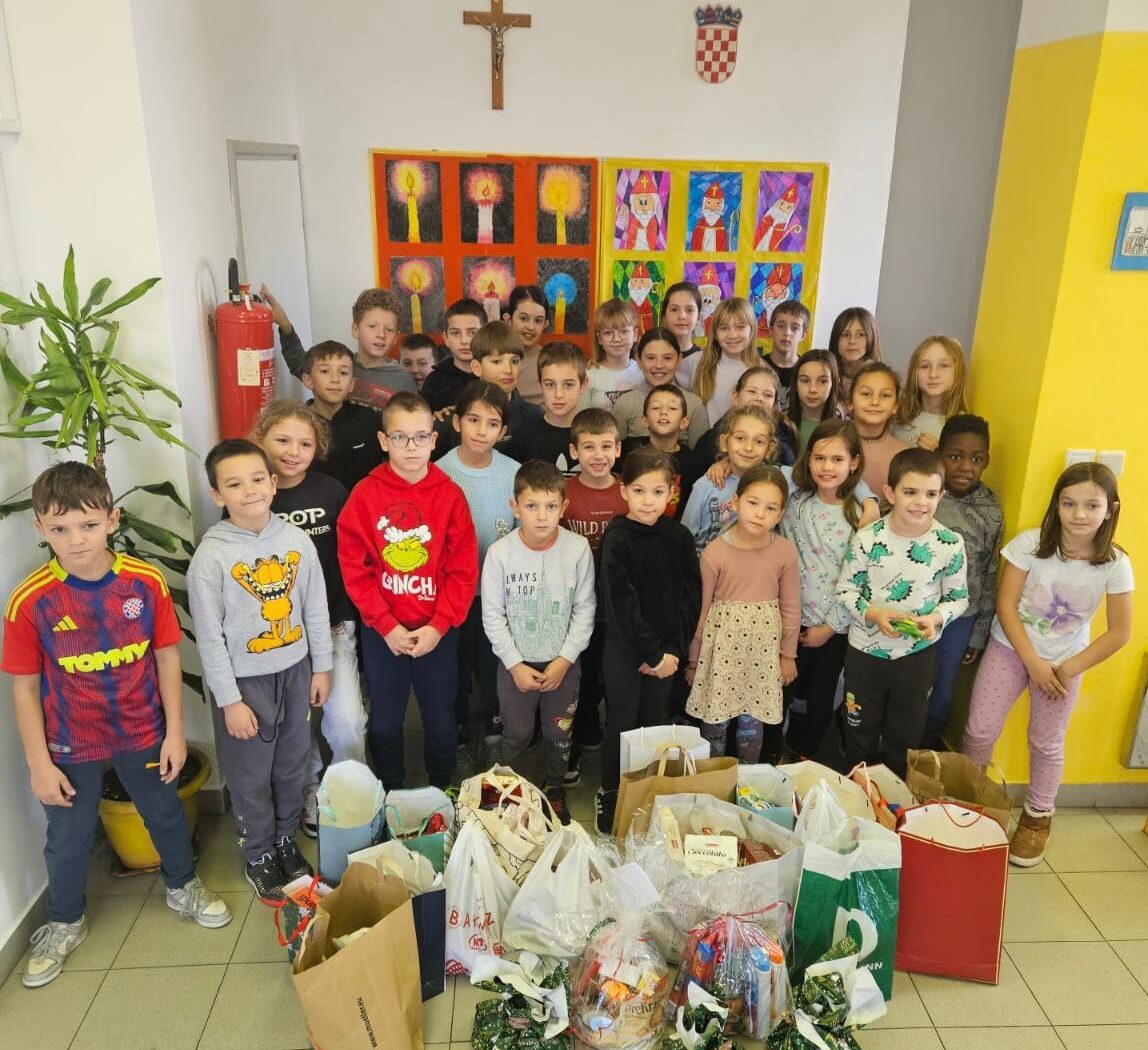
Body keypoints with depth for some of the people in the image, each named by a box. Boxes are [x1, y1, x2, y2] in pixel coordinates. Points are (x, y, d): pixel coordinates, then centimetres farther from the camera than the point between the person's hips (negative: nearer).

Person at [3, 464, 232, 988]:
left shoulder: (146, 582, -16)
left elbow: (167, 657, -6)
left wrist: (175, 731, -4)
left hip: (142, 732, 1)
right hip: (69, 746, -1)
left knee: (165, 814, 21)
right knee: (68, 838, 18)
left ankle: (182, 886, 49)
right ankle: (65, 922, 45)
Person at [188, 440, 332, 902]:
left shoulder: (297, 539, -7)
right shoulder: (211, 556, -16)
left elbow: (315, 608, 3)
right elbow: (209, 636, -12)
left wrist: (321, 667, 6)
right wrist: (229, 700, -11)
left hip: (295, 670, 3)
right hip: (245, 679, -3)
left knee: (293, 765, 18)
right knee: (251, 777, 12)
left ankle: (286, 840, 41)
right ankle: (259, 857, 34)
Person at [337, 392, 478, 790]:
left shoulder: (450, 494, -5)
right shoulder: (365, 494, -7)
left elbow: (464, 569, -5)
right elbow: (354, 568, -7)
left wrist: (438, 626, -12)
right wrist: (387, 625, -11)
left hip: (438, 630, 0)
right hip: (382, 632, 0)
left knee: (441, 720, 13)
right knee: (384, 721, 14)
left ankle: (442, 795, 36)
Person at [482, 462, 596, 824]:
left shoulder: (578, 549, -15)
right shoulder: (500, 553, -16)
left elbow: (584, 611, -7)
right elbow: (493, 616, -9)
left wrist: (564, 660, -11)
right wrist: (515, 664, -12)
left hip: (563, 663, 1)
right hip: (516, 663, -1)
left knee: (559, 733, 18)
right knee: (516, 734, 16)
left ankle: (554, 789, 43)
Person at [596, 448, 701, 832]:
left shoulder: (680, 538, -2)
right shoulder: (617, 540, -13)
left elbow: (691, 597, -1)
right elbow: (622, 604, -17)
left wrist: (672, 649, -9)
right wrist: (652, 653, -16)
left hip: (666, 650, 4)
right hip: (624, 648, -3)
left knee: (657, 722, 13)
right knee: (622, 723, 6)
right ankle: (609, 796, 24)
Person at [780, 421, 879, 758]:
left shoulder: (862, 515, -9)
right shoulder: (795, 504, -3)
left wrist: (830, 626, -9)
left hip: (835, 628, 0)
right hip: (793, 623, 1)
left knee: (821, 702, 15)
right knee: (780, 696, 8)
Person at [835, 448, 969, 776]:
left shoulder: (950, 545, -13)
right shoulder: (867, 539, -16)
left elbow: (958, 598, 0)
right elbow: (845, 590, -6)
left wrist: (936, 618, -20)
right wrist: (872, 614, -24)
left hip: (918, 653, 1)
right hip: (865, 650, 0)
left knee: (905, 737, 19)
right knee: (860, 732, 19)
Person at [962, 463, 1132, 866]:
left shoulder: (1114, 564, -14)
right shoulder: (1030, 543, -17)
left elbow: (1119, 633, -8)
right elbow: (1005, 605, -13)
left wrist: (1068, 669, -10)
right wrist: (1033, 662, -16)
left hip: (1064, 662, 0)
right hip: (1010, 650, 0)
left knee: (1046, 744, 13)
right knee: (980, 731, 2)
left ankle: (1037, 817, 35)